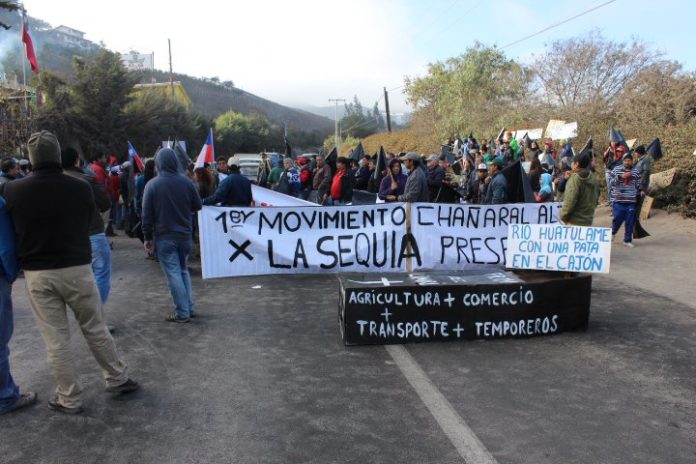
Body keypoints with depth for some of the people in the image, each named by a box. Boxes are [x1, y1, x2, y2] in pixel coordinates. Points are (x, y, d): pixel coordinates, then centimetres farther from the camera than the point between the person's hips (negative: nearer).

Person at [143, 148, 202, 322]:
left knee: (173, 273, 0)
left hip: (164, 237, -3)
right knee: (183, 271, 17)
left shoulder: (152, 185, -10)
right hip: (185, 235, 3)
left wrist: (147, 237, 1)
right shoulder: (186, 182, -4)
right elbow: (197, 206, 6)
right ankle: (189, 308, 20)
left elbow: (147, 215, -7)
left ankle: (182, 313, 3)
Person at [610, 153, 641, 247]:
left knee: (630, 222, 3)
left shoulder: (635, 172, 9)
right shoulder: (616, 170, 0)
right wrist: (621, 176, -22)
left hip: (631, 201, 3)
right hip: (618, 201, -3)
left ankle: (627, 240, 14)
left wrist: (640, 193, 5)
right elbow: (611, 183, -10)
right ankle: (613, 232, 29)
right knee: (617, 219, -1)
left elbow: (638, 186, 18)